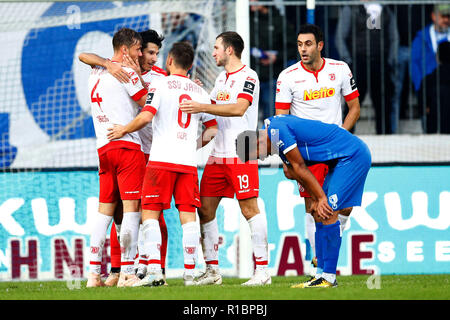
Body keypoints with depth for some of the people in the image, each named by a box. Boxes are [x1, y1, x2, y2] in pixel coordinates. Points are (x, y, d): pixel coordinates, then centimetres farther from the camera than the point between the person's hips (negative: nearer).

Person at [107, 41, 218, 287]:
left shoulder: (160, 84, 0)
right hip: (188, 161, 4)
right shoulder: (199, 92, 15)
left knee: (150, 212, -1)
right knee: (188, 215, 4)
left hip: (162, 158, -4)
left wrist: (124, 130, 3)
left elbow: (146, 116, -13)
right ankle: (189, 273, -1)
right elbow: (212, 129, 15)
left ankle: (154, 269, -12)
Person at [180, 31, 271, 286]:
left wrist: (203, 107, -27)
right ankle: (212, 271, 10)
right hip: (218, 154, 9)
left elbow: (239, 108, -23)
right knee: (205, 209, 5)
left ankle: (262, 271, -7)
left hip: (241, 155, -9)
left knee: (249, 208, -9)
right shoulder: (222, 78, 19)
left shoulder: (248, 76, -8)